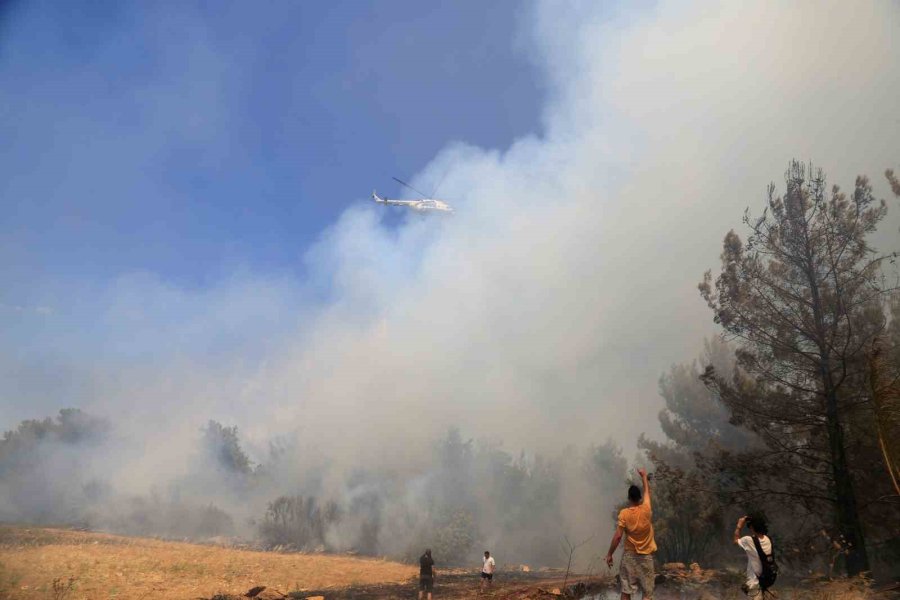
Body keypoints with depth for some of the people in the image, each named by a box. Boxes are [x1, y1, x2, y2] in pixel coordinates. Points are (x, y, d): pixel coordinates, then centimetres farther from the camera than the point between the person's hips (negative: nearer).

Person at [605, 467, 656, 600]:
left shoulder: (624, 513, -12)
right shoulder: (646, 509, -7)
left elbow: (618, 536, -15)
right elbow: (647, 491, 13)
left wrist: (609, 554, -6)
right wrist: (644, 476, 28)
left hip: (630, 555, -1)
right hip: (646, 555, 1)